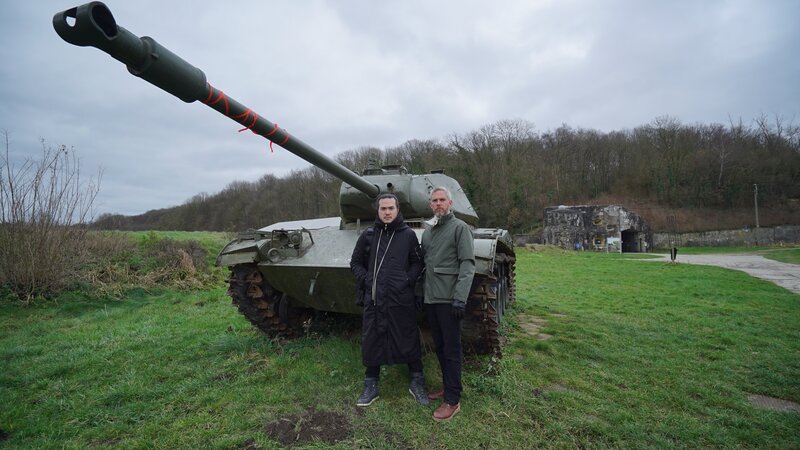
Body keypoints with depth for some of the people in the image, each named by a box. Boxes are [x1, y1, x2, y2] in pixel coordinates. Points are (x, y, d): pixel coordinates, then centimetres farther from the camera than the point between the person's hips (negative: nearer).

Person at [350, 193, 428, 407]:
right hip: (374, 300, 2)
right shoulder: (368, 235, 4)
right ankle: (371, 387, 31)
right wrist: (365, 279, -1)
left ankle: (417, 383, 30)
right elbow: (355, 262, 13)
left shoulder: (408, 235, 0)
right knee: (371, 343, 11)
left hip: (402, 300, -2)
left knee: (409, 341, 9)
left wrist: (407, 279, -8)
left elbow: (418, 263, 7)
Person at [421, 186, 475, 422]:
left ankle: (453, 400, 12)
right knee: (440, 347, 16)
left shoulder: (460, 227, -7)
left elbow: (467, 265, -13)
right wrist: (421, 293, 14)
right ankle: (447, 387, 33)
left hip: (449, 300, -7)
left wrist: (460, 298, -20)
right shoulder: (427, 232, 14)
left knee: (452, 349, 1)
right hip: (431, 299, 7)